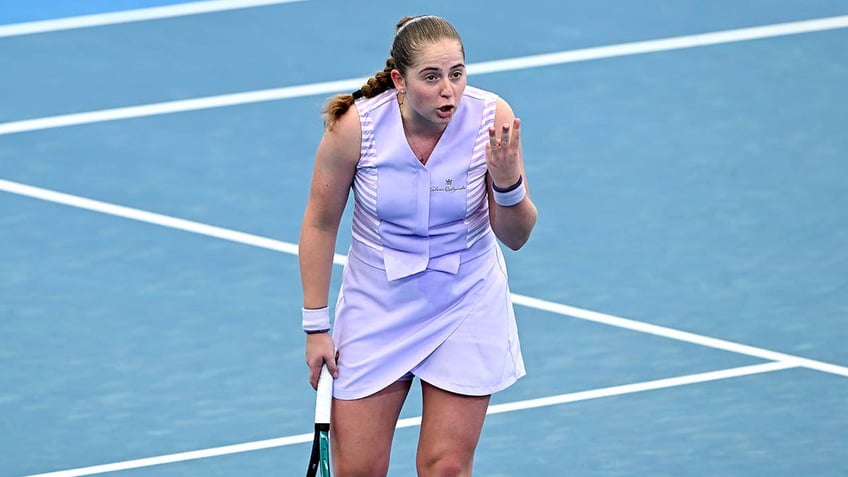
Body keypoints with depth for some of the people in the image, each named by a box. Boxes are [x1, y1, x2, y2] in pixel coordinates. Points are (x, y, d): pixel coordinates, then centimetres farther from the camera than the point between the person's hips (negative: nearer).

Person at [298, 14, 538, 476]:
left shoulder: (492, 118, -18)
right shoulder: (355, 125, -20)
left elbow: (515, 237, -9)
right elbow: (320, 223, -5)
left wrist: (508, 182, -30)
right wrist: (316, 325, -2)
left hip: (467, 304, 0)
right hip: (377, 306, 0)